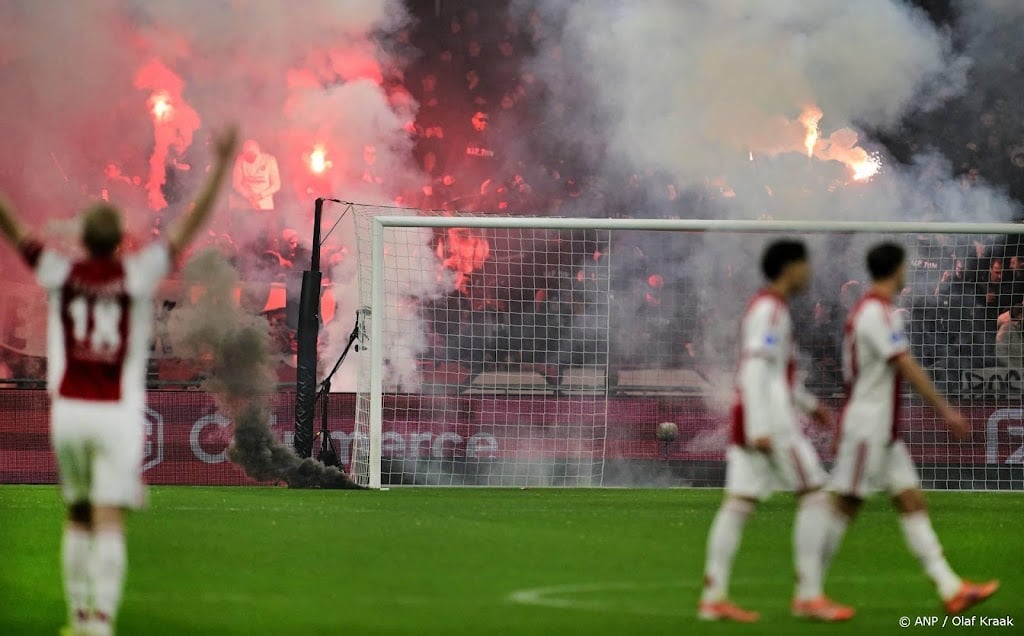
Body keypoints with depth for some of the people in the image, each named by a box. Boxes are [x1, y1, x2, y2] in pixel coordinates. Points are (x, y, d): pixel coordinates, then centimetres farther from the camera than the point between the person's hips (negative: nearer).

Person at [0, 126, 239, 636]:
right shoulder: (137, 275, -5)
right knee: (109, 526, -7)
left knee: (78, 518, 18)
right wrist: (221, 162, -5)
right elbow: (192, 225, -5)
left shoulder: (60, 274, -1)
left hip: (69, 413, 2)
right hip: (117, 416, -2)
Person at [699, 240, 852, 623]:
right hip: (770, 418, -10)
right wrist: (760, 429, -26)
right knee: (814, 495, -5)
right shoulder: (770, 310, -12)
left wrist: (806, 402, 32)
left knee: (738, 503, 4)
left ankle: (713, 597, -1)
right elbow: (755, 370, -20)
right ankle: (809, 595, -6)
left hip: (751, 420, 10)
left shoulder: (766, 307, 20)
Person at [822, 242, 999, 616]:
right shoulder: (877, 313, -17)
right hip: (866, 428, -10)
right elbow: (907, 367, -21)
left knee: (912, 502, 4)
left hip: (884, 431, 10)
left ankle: (951, 589, 0)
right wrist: (945, 410, -19)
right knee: (845, 507, -5)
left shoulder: (870, 310, 15)